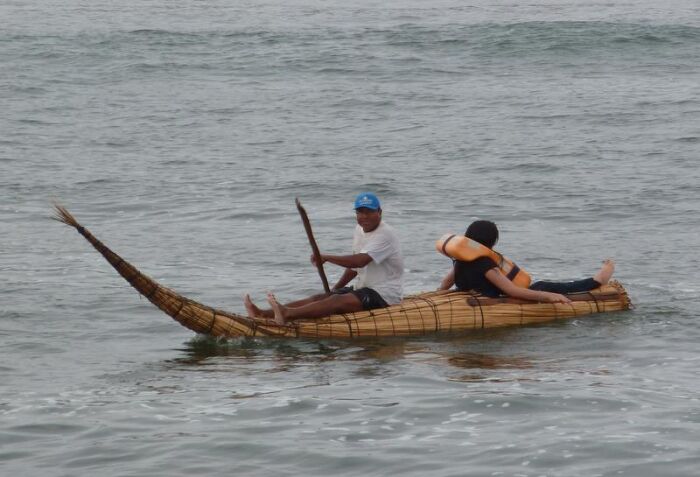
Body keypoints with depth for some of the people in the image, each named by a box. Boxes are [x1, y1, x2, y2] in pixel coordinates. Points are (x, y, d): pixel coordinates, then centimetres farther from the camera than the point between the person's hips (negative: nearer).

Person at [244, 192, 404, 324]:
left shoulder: (385, 235, -16)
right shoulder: (360, 230, 15)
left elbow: (360, 261, -30)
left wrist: (326, 257, -24)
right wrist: (335, 289, 14)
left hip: (385, 295, -9)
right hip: (363, 289, 9)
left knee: (338, 301, -30)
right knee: (319, 298, -10)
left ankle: (287, 314, -53)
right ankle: (263, 314, -26)